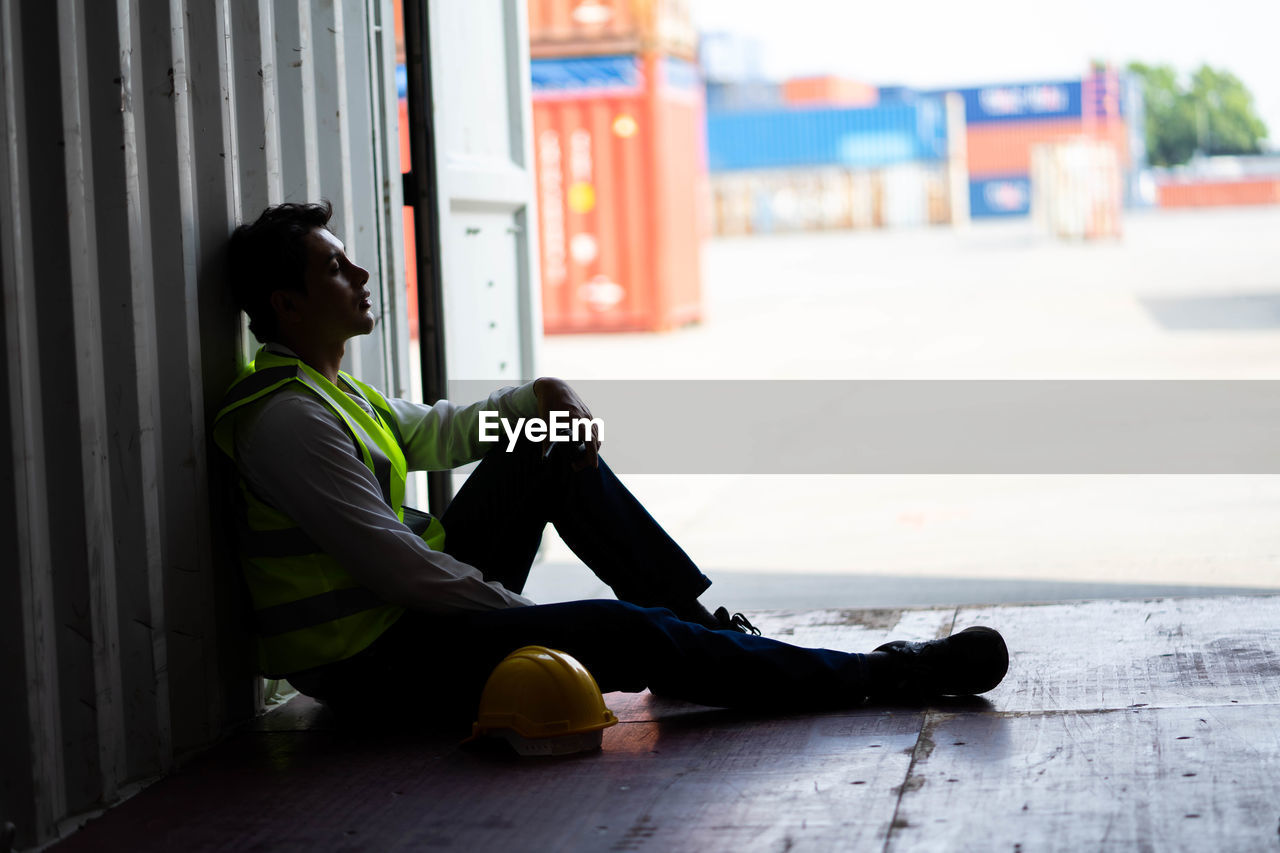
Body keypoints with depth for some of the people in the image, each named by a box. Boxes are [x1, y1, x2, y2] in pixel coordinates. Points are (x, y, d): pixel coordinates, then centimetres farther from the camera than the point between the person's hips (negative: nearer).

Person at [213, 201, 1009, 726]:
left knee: (547, 453, 9)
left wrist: (543, 395, 7)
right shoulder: (290, 418, -19)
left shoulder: (327, 389, 13)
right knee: (622, 635, -20)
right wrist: (527, 616, -16)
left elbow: (437, 430, 26)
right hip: (375, 661, -10)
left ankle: (696, 620, 11)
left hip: (417, 609, 10)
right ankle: (883, 675, -13)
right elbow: (393, 565, -23)